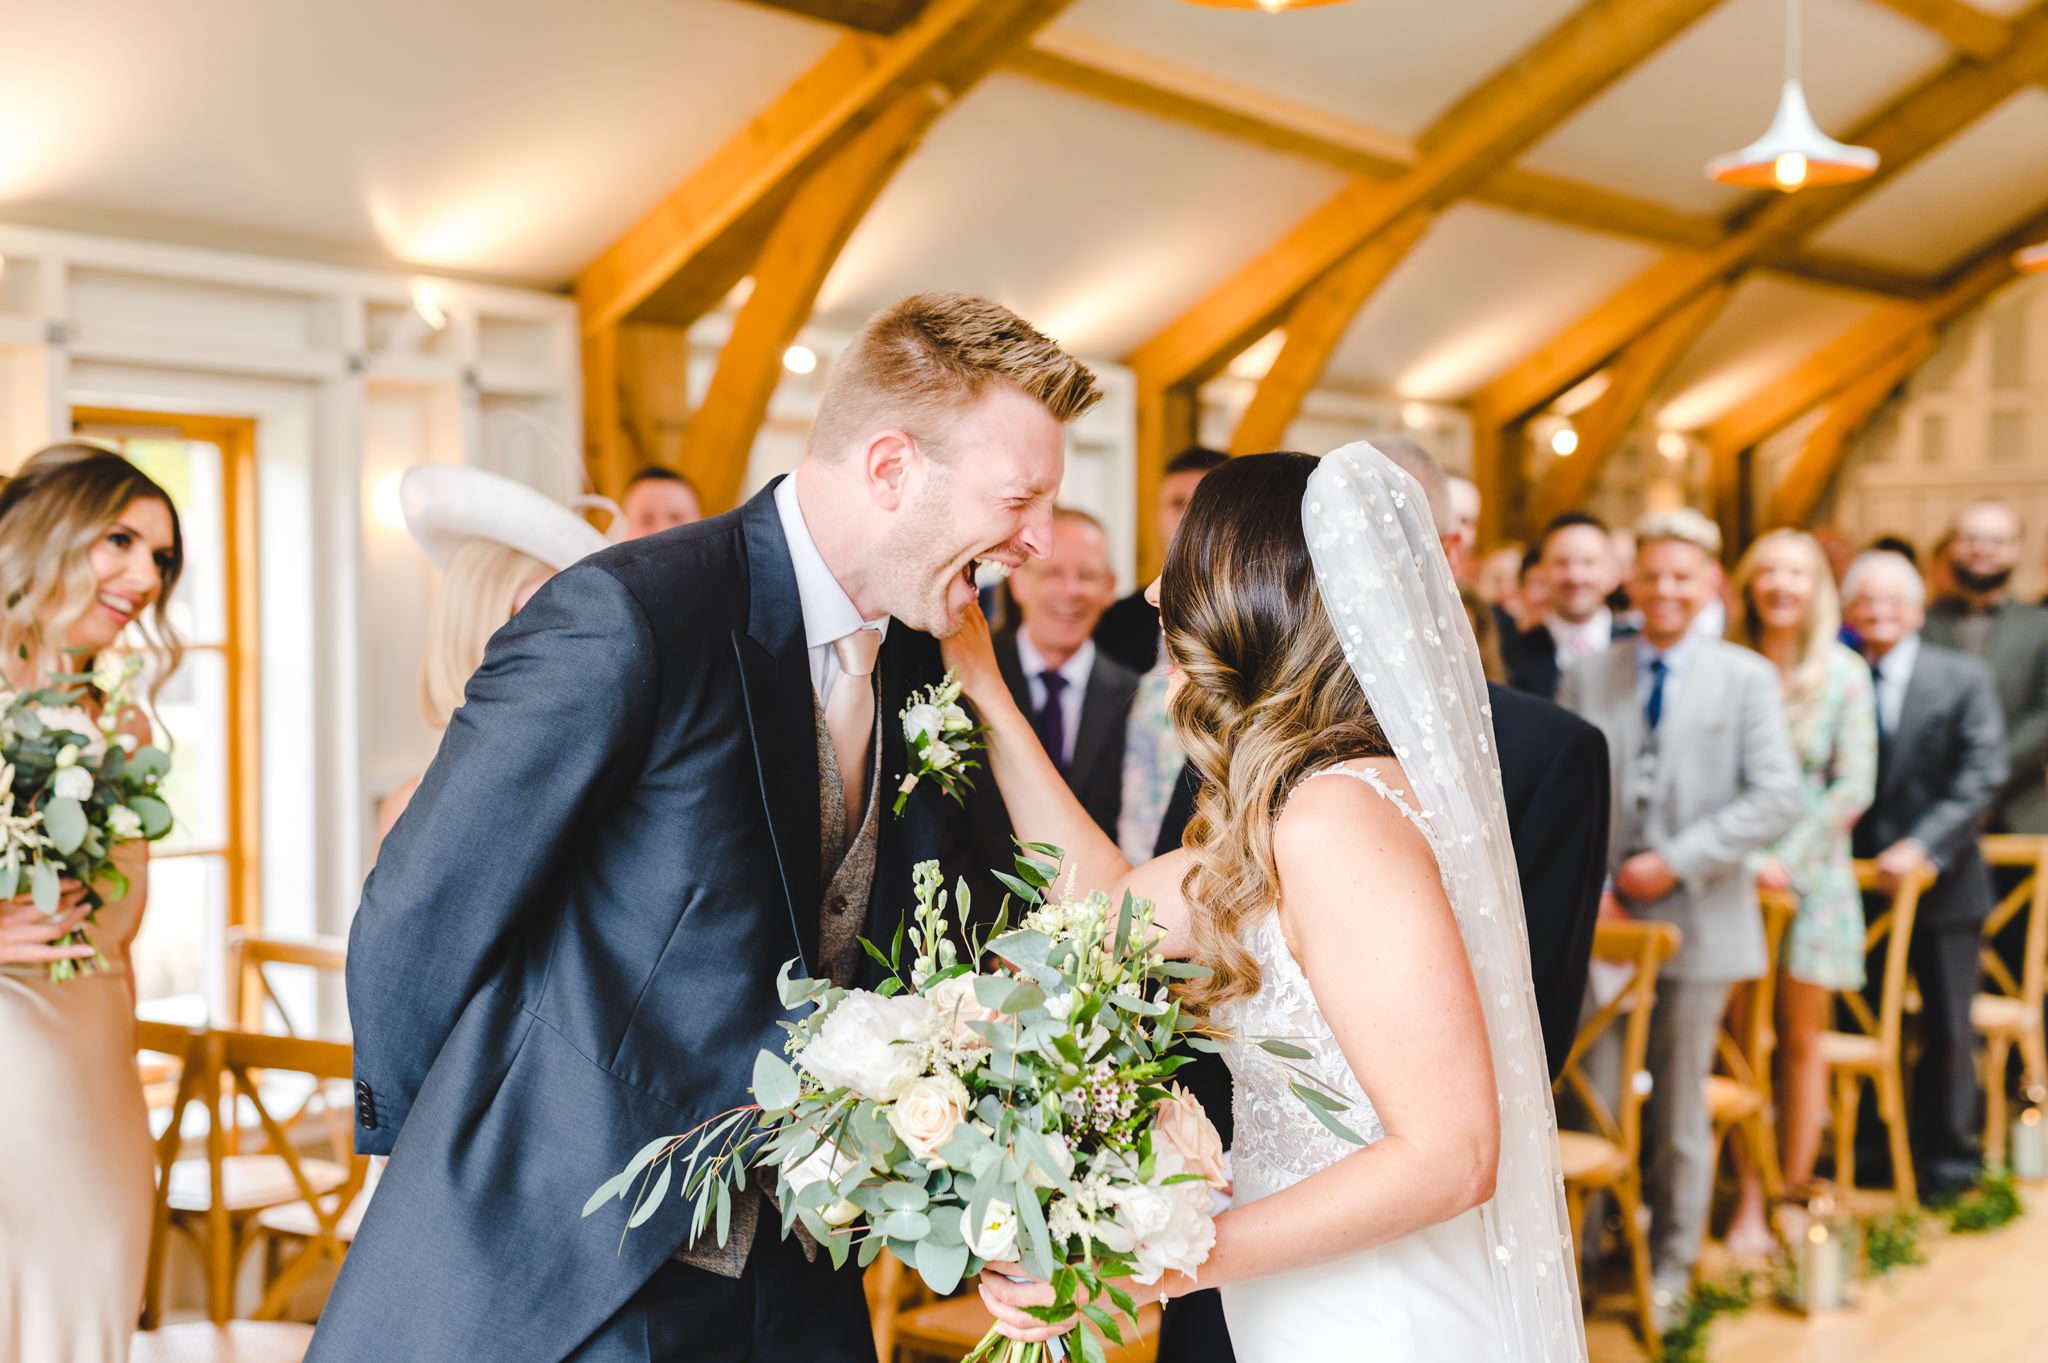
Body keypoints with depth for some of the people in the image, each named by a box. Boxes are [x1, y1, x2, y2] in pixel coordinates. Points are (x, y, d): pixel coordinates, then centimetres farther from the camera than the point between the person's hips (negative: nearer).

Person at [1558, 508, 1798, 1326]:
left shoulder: (1747, 679, 2)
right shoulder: (1585, 679, 8)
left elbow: (1777, 796, -6)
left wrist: (1677, 861, -13)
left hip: (1698, 921, -1)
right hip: (1602, 918, 2)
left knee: (1679, 1106, 7)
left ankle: (1669, 1269, 20)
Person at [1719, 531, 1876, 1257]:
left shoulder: (1844, 673, 2)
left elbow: (1855, 786, -2)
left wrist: (1787, 859, -10)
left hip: (1812, 872, 0)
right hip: (1734, 872, 0)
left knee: (1802, 1041, 6)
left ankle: (1794, 1197, 14)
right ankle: (1747, 1202, 7)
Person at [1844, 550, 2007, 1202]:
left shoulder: (1963, 678, -3)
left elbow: (1982, 777, -10)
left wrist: (1924, 844, -21)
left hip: (1940, 881, -1)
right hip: (1858, 879, 1)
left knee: (1948, 1027, 8)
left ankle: (1946, 1155, 23)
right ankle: (1874, 1142, 27)